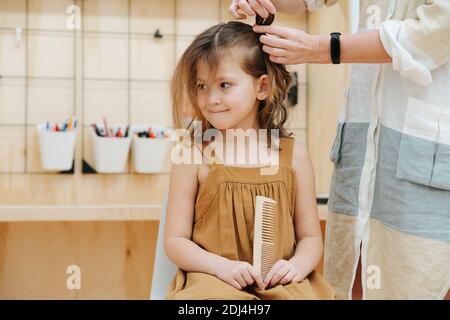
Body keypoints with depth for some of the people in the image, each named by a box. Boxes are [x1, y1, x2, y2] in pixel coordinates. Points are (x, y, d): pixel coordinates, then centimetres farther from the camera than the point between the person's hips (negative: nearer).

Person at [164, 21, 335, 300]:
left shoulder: (292, 153, 3)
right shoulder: (194, 153, -1)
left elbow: (310, 237, 9)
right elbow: (175, 240, 0)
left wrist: (297, 265, -12)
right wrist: (222, 266, -16)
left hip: (279, 283, 2)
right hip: (213, 279, -2)